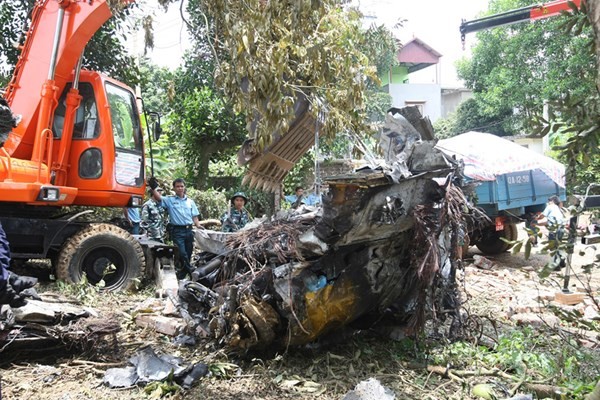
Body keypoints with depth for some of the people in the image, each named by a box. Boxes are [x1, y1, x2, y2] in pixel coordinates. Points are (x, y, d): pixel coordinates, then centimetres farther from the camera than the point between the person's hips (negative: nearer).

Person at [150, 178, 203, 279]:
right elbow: (159, 198, -15)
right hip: (177, 231, -4)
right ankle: (190, 270, 2)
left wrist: (198, 225, -4)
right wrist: (153, 188, -32)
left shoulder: (190, 202, 14)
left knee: (188, 253, 9)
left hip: (189, 230, 4)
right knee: (182, 253, -11)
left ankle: (182, 274, 22)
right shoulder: (169, 200, 4)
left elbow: (195, 216, 13)